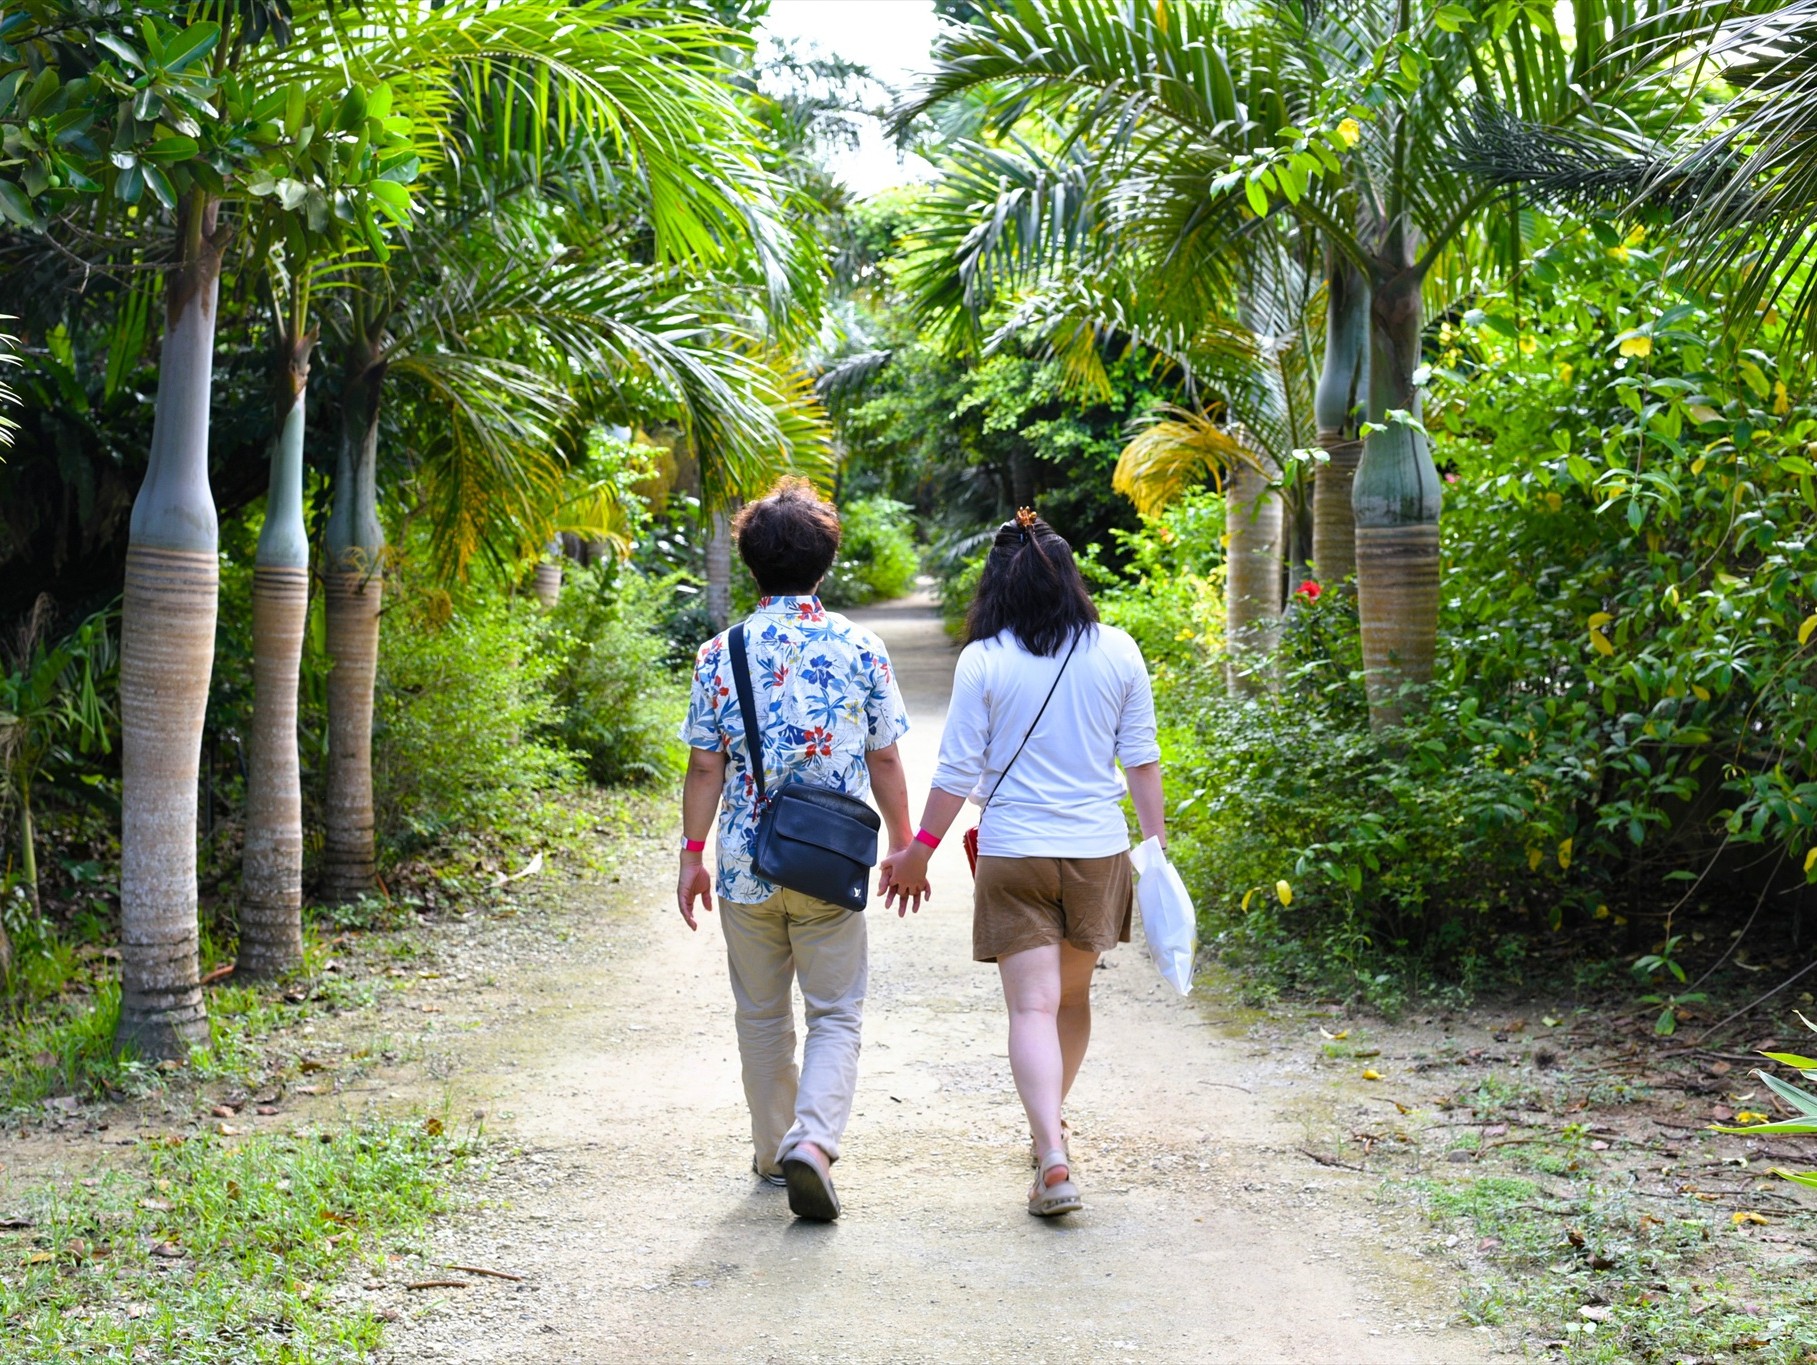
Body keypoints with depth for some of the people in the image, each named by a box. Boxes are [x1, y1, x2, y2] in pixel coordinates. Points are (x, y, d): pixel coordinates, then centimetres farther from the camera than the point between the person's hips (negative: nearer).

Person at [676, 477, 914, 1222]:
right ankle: (813, 1140, -14)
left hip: (746, 865, 1)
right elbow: (884, 760, 0)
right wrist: (905, 844, 11)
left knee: (762, 1015, 16)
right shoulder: (859, 648, -4)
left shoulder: (721, 653, -3)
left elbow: (705, 767, -2)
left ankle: (773, 1151, 27)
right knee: (835, 1015, 6)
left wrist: (691, 854, 8)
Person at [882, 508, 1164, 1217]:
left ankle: (1053, 1159, -16)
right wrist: (1156, 842, 10)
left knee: (1033, 1007, -3)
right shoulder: (1117, 651, 0)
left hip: (1013, 854, -3)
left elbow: (959, 770, -6)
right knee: (1074, 997, 20)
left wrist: (918, 851, 4)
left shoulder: (984, 661, -8)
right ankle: (1049, 1125, 38)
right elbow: (1141, 758, 3)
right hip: (1098, 851, 3)